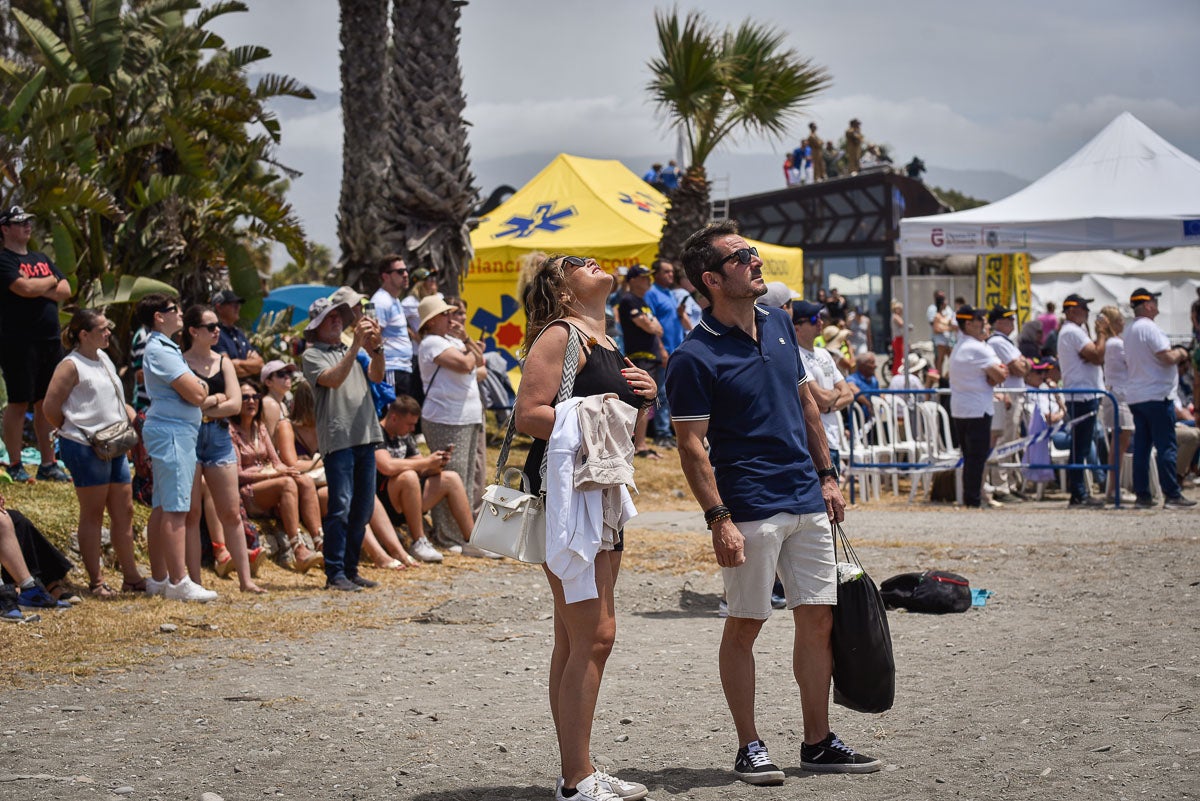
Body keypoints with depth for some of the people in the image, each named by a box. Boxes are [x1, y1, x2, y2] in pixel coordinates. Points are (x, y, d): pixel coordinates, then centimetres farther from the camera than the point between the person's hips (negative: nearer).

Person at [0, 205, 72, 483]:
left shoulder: (42, 259, 18)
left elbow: (65, 290, 10)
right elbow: (24, 287, -21)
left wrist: (38, 289, -7)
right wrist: (50, 282, -2)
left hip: (50, 341, 7)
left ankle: (48, 464, 14)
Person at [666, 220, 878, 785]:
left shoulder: (779, 325, 10)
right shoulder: (695, 357, -11)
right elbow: (692, 446, -12)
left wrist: (826, 475, 16)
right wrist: (718, 518, -18)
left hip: (807, 502, 7)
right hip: (751, 509, -7)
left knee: (818, 619, 8)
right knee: (745, 625, 1)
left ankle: (818, 742, 17)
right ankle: (749, 747, 11)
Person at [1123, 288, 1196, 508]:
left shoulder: (1130, 331, 15)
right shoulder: (1149, 328, -14)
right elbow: (1167, 358, -21)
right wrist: (1180, 353, 1)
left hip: (1135, 397, 9)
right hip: (1156, 395, -9)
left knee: (1141, 447, 8)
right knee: (1166, 446, -6)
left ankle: (1142, 495, 8)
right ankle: (1172, 495, -6)